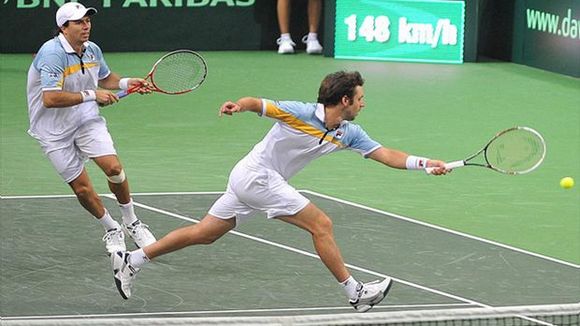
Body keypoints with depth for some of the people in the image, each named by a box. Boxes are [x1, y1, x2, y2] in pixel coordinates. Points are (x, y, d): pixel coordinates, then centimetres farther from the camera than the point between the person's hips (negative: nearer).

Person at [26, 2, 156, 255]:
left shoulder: (92, 50, -1)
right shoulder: (52, 53, -24)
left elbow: (104, 78, 22)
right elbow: (50, 99, -32)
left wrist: (126, 83, 1)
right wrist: (91, 95, -26)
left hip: (87, 120, 5)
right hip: (55, 131, -5)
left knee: (114, 168, -13)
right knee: (82, 189, -3)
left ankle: (131, 223, 8)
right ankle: (111, 229, 21)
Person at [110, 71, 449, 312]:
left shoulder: (349, 133, 2)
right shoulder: (300, 113, -17)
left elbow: (385, 154, 0)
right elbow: (257, 104, -14)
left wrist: (425, 163, -10)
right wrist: (239, 105, -36)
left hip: (250, 180, 8)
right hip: (255, 174, -8)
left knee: (205, 234, 12)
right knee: (321, 224, -11)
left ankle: (132, 260, 17)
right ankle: (355, 292, -6)